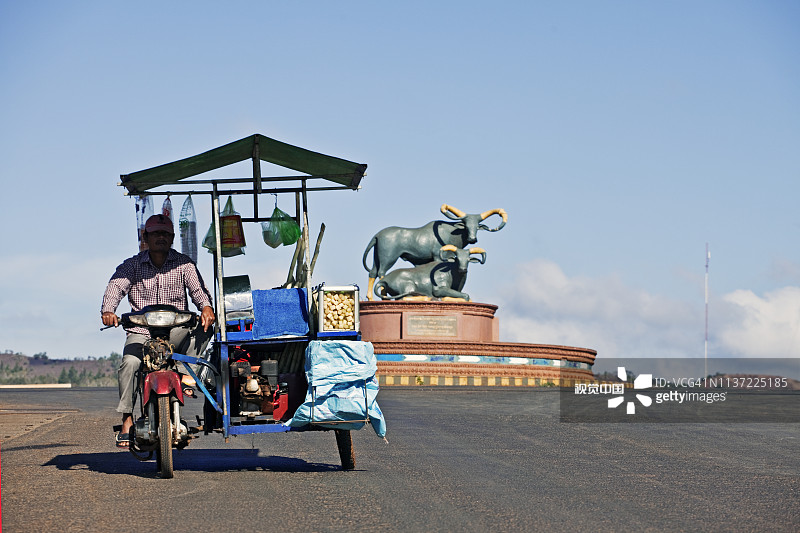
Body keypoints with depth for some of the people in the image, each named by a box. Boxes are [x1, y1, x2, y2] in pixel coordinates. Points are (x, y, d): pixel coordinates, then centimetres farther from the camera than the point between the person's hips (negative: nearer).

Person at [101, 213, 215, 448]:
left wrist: (206, 306, -30)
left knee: (205, 326, -27)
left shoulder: (183, 264, 7)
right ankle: (127, 420, -21)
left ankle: (186, 372, -16)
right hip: (141, 331, -1)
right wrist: (108, 310, -32)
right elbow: (116, 286, -10)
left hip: (176, 331, 1)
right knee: (130, 362, -29)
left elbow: (198, 288, -6)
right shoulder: (132, 265, 6)